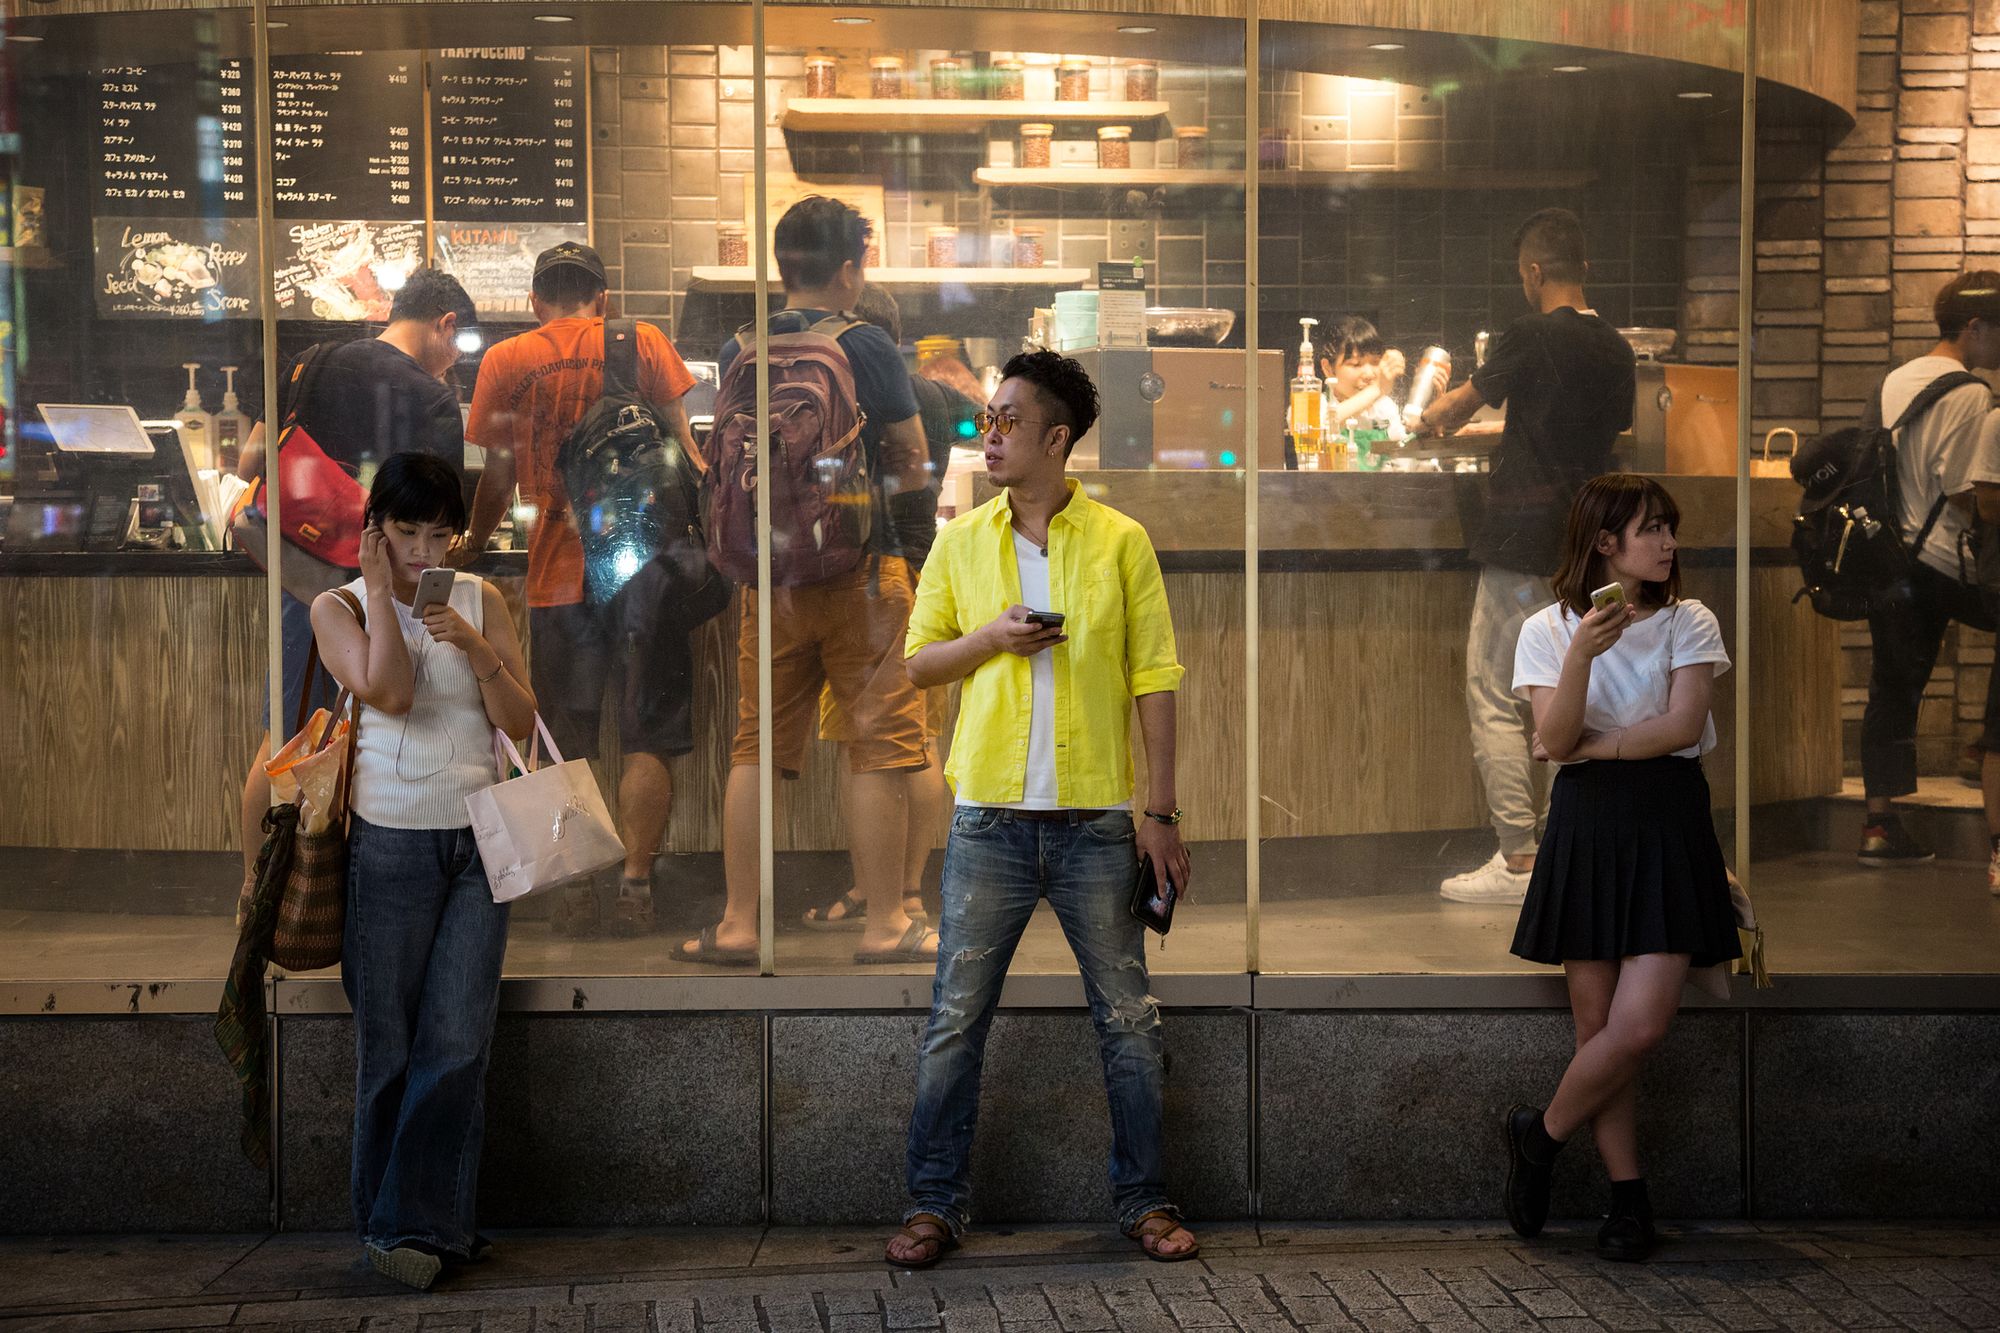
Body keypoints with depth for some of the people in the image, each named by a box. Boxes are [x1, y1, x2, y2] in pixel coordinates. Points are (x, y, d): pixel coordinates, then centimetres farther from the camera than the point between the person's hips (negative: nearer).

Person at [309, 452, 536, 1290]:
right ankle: (391, 1221, 13)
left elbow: (522, 722, 3)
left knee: (458, 1042, -5)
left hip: (479, 840, 2)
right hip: (390, 843, -2)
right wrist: (382, 592, -9)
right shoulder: (339, 608, 2)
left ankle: (418, 1223, 1)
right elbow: (390, 691, -16)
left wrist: (478, 649, -11)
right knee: (391, 1042, 2)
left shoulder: (481, 601, 8)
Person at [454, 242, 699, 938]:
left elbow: (497, 482, 9)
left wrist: (469, 549, 26)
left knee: (571, 747, 8)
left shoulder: (505, 361, 7)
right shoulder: (645, 343, 5)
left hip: (559, 569, 1)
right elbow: (684, 454, 2)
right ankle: (634, 887, -2)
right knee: (647, 741, 3)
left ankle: (576, 892, 5)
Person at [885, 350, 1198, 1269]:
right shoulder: (961, 542, 7)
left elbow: (1153, 681, 0)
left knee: (1127, 1018, 5)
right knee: (955, 1019, 3)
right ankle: (935, 1203, 12)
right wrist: (991, 638, -8)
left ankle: (1144, 1200, 16)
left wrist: (1160, 813, -4)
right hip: (991, 818, 2)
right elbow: (919, 663, 12)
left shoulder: (1120, 542, 0)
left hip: (1096, 820, -1)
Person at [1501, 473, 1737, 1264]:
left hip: (1669, 824, 0)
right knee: (1598, 1026, 2)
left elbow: (1682, 725, -7)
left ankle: (1538, 1135, 10)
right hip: (1587, 828, 0)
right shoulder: (1549, 630, 4)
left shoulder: (1689, 623, 6)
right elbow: (1553, 738, -9)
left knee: (1640, 1025, -12)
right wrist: (1584, 653, -23)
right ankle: (1629, 1200, 13)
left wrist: (1586, 747, -5)